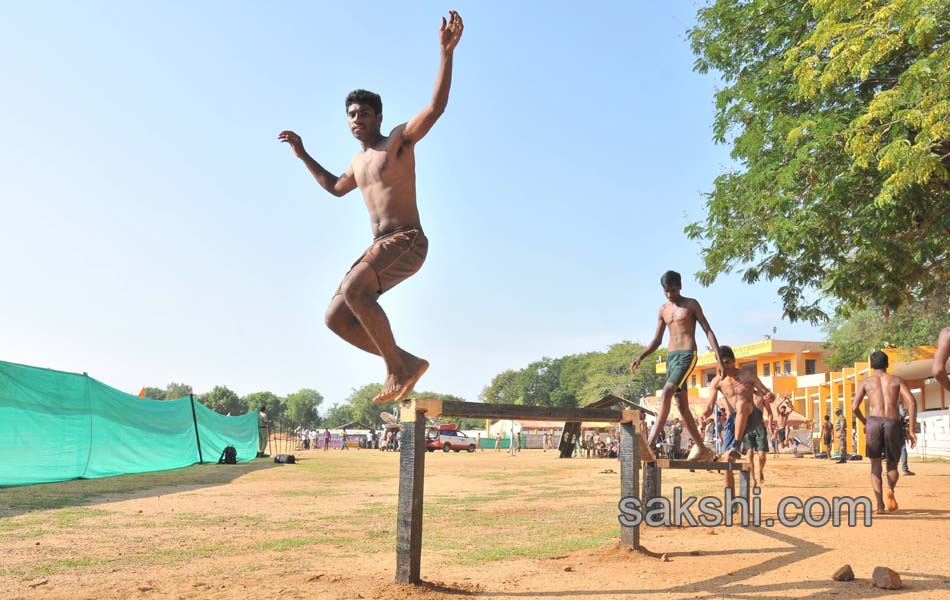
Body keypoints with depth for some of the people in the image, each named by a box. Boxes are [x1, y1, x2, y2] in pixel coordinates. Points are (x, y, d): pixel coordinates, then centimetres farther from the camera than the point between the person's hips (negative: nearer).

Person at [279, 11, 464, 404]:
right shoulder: (360, 161, 22)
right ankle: (405, 364, 4)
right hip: (380, 248, 9)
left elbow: (436, 106, -16)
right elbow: (336, 187, 42)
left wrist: (446, 53, -24)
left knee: (353, 290, -30)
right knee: (336, 318, 0)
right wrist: (303, 155, 40)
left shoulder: (399, 140, -1)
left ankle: (396, 365, -17)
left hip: (407, 243, -8)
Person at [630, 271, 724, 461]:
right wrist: (640, 357, 4)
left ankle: (650, 446, -32)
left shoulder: (691, 304, 2)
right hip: (671, 356, 7)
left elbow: (708, 331, -2)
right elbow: (657, 340, 19)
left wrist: (719, 358, -11)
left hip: (688, 355, -7)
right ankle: (702, 449, 18)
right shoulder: (663, 310, 16)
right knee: (682, 405, 7)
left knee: (667, 393, -24)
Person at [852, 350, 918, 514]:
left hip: (874, 422, 0)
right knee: (892, 465, 16)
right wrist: (911, 430, 1)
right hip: (893, 423, 1)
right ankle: (890, 489, -16)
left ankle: (880, 505, -6)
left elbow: (855, 407, 5)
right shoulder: (896, 380, 16)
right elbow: (912, 401, 1)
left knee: (875, 466, 9)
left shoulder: (866, 381, 15)